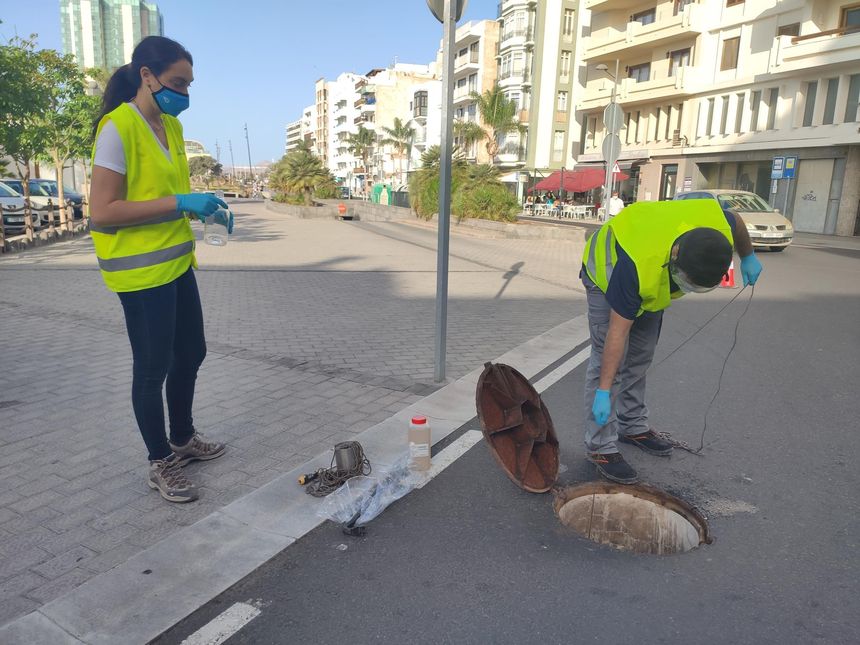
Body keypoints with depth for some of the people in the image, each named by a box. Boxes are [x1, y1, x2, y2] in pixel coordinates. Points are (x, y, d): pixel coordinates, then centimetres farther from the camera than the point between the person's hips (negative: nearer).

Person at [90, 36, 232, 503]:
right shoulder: (117, 128, -16)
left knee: (191, 354, 17)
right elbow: (102, 212, -21)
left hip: (176, 263, 9)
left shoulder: (171, 125, 10)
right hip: (140, 271, -8)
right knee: (153, 367, 3)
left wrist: (203, 207, 4)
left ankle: (182, 438, 37)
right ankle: (160, 463, 21)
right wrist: (180, 202, -23)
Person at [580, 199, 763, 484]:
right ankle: (600, 447, -7)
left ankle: (633, 426, 26)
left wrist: (748, 257, 13)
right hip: (606, 275, -6)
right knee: (609, 360, -13)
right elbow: (617, 332, -37)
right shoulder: (639, 265, -45)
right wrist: (604, 391, -34)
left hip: (653, 284, 6)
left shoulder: (717, 225, -31)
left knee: (640, 358, 11)